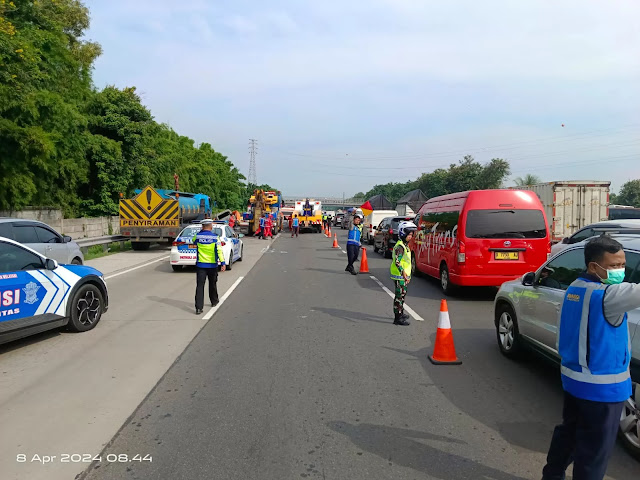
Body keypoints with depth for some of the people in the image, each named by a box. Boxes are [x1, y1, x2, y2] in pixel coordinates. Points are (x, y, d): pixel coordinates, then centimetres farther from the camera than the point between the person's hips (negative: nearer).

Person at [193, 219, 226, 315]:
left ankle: (199, 307, -11)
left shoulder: (198, 236, -2)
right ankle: (214, 301, 37)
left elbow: (193, 241, 22)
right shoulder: (215, 237, -7)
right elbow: (219, 251, -12)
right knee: (212, 284, 19)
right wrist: (223, 263, -13)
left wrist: (201, 231, 17)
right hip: (212, 265, 0)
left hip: (200, 265, 0)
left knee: (200, 286, -3)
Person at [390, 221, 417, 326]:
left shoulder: (405, 245, 15)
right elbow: (397, 261, -24)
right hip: (400, 276, -10)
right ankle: (398, 318, -5)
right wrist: (403, 273, -29)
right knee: (399, 296, -8)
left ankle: (401, 313, 34)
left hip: (404, 276, 10)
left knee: (402, 294, 20)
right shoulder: (400, 246, -17)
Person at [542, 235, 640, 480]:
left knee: (568, 431, 25)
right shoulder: (608, 295, -22)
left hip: (572, 379, 9)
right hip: (601, 387, -9)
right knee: (594, 450, 8)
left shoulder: (574, 289, 4)